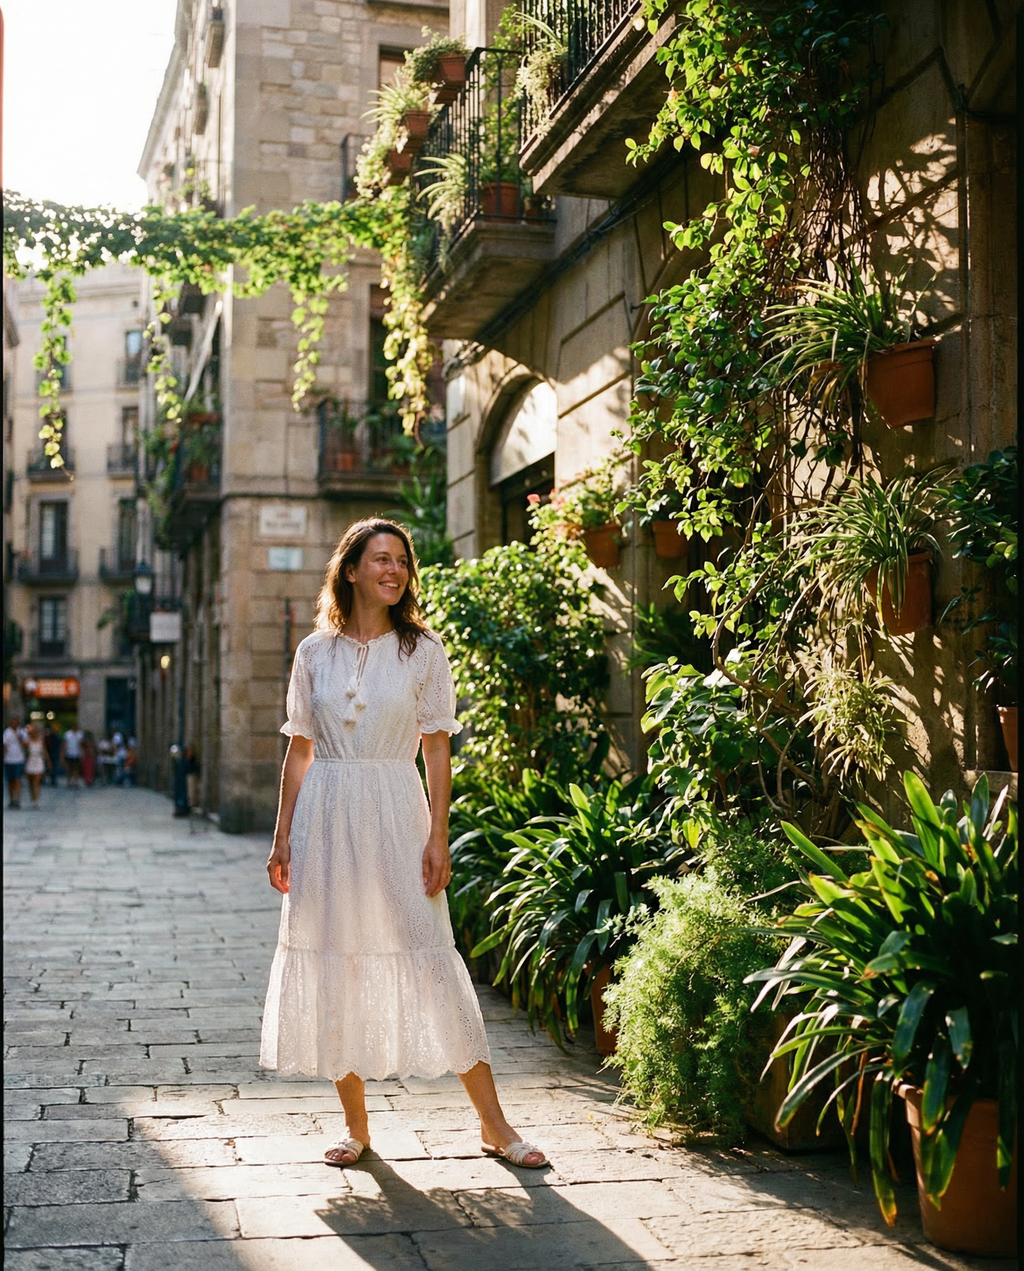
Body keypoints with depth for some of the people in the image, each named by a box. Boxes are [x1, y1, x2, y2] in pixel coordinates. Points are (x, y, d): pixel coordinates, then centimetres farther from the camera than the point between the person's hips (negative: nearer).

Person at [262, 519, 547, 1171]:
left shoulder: (423, 649, 3)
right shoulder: (315, 653, 7)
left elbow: (438, 751, 0)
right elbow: (300, 751, 10)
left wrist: (438, 837, -7)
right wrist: (283, 837, 5)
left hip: (396, 815, -2)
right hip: (327, 819, 2)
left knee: (431, 959, -5)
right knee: (334, 964, 4)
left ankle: (494, 1124, 4)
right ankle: (357, 1126, 18)